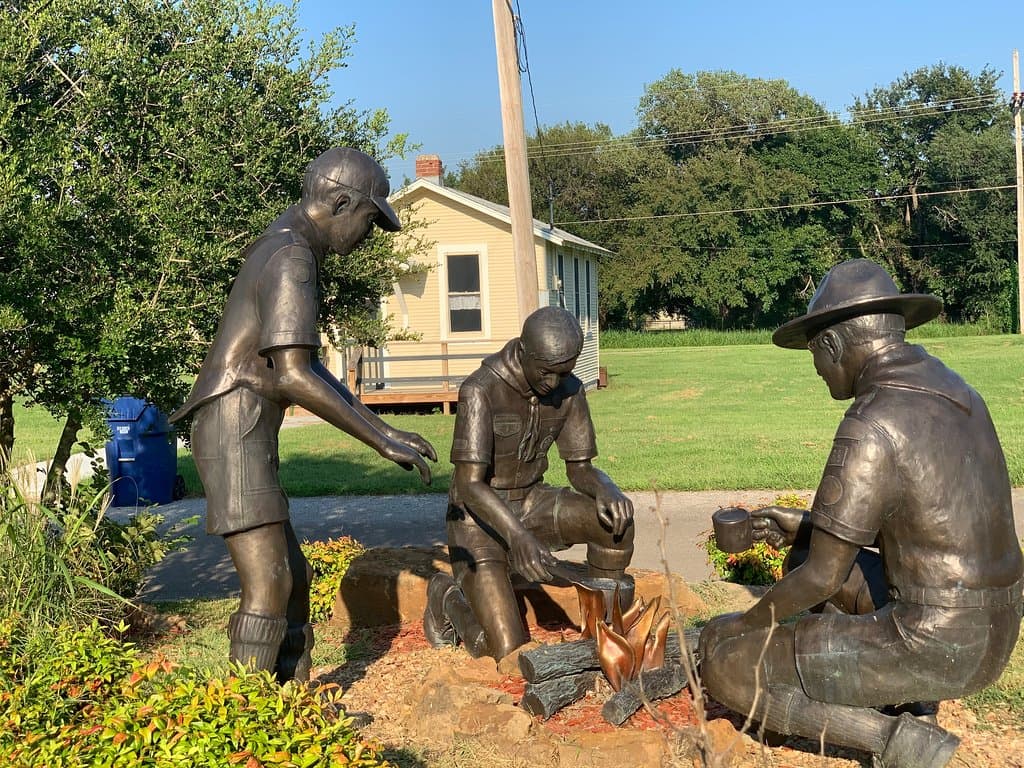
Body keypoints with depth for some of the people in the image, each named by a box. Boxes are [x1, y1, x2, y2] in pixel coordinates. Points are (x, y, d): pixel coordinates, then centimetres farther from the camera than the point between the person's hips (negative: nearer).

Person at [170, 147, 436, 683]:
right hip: (236, 438, -10)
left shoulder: (285, 254, 20)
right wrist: (381, 439, -18)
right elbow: (294, 378, -24)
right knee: (268, 586, -13)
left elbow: (311, 369, 22)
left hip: (243, 440, 10)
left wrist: (384, 430, 16)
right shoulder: (291, 260, -14)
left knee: (293, 576, 14)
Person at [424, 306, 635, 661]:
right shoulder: (480, 390, -25)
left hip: (530, 504, 5)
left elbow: (580, 468, -2)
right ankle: (447, 597, 16)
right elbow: (469, 485, -29)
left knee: (615, 518, -23)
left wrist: (607, 490, -27)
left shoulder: (569, 390, -8)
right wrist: (518, 536, -45)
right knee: (507, 651, -16)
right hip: (479, 517, -5)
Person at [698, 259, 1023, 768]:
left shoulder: (870, 430, -22)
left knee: (721, 659, -2)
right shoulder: (949, 393, 7)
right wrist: (805, 525, 21)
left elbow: (821, 578, -17)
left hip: (933, 645, -9)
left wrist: (748, 622, 2)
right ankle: (895, 697, 16)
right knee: (803, 554, 25)